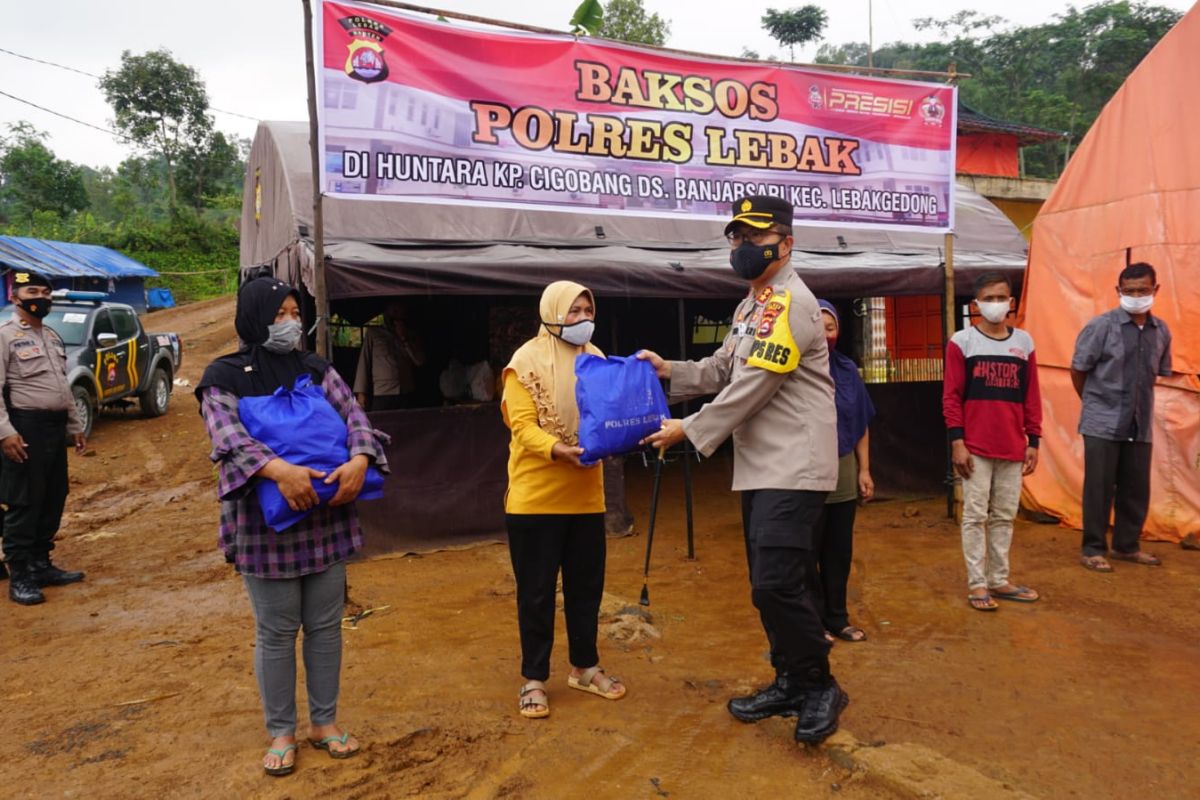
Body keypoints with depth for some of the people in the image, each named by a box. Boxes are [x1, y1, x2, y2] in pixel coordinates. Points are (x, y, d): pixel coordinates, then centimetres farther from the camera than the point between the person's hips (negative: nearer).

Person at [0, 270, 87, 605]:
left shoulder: (53, 336, 17)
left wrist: (75, 426, 19)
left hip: (56, 426, 8)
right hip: (27, 427, -8)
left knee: (53, 501, 13)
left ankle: (41, 565, 25)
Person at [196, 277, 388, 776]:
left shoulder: (317, 370, 7)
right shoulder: (225, 377, -4)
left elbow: (354, 418, -2)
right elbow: (227, 438, -18)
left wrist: (358, 461, -22)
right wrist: (280, 471, -34)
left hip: (326, 518, 4)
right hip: (265, 522, -3)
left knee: (325, 625, 11)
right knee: (276, 632, 7)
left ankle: (325, 722, 28)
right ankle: (281, 732, 24)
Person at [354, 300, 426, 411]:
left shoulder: (409, 336, 17)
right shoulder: (373, 333, 9)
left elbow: (420, 361, 6)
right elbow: (364, 362, 4)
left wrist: (404, 338, -2)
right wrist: (361, 392, -4)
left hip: (407, 395, 3)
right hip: (382, 395, -3)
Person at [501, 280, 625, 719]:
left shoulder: (595, 359, 9)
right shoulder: (526, 361, -9)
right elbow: (522, 426, -15)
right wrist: (558, 449, -32)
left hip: (585, 494, 5)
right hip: (536, 495, -5)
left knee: (586, 585, 14)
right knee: (536, 592, 5)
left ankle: (584, 667, 31)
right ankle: (533, 679, 19)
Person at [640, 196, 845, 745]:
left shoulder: (790, 301, -13)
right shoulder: (749, 306, 18)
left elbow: (753, 386, -18)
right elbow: (723, 371, 22)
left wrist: (689, 430, -13)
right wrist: (669, 370, 7)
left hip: (793, 467, -10)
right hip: (758, 467, 10)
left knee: (777, 583, -13)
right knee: (769, 584, 14)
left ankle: (821, 687, 6)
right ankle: (791, 683, 27)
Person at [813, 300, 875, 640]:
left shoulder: (847, 369, 6)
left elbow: (861, 424, 10)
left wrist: (864, 469, 8)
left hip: (844, 473, 5)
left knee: (840, 551, 14)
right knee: (807, 551, 6)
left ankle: (837, 618, 28)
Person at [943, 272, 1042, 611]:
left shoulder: (1024, 342, 9)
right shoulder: (961, 341, -2)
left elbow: (1032, 397, 11)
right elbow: (951, 396, -5)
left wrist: (1033, 441, 7)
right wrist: (956, 442, -10)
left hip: (1013, 447, 4)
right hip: (975, 447, -4)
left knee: (1005, 516, 11)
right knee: (975, 516, 2)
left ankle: (999, 580, 22)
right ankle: (976, 583, 10)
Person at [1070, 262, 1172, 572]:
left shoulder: (1161, 331, 5)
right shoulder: (1101, 326, -9)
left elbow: (1159, 373, 17)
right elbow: (1078, 370, -3)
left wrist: (1140, 403, 11)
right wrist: (1095, 404, 6)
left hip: (1141, 424, 5)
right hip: (1103, 423, -5)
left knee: (1137, 488, 12)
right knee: (1099, 488, 0)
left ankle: (1127, 545, 27)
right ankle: (1093, 549, 11)